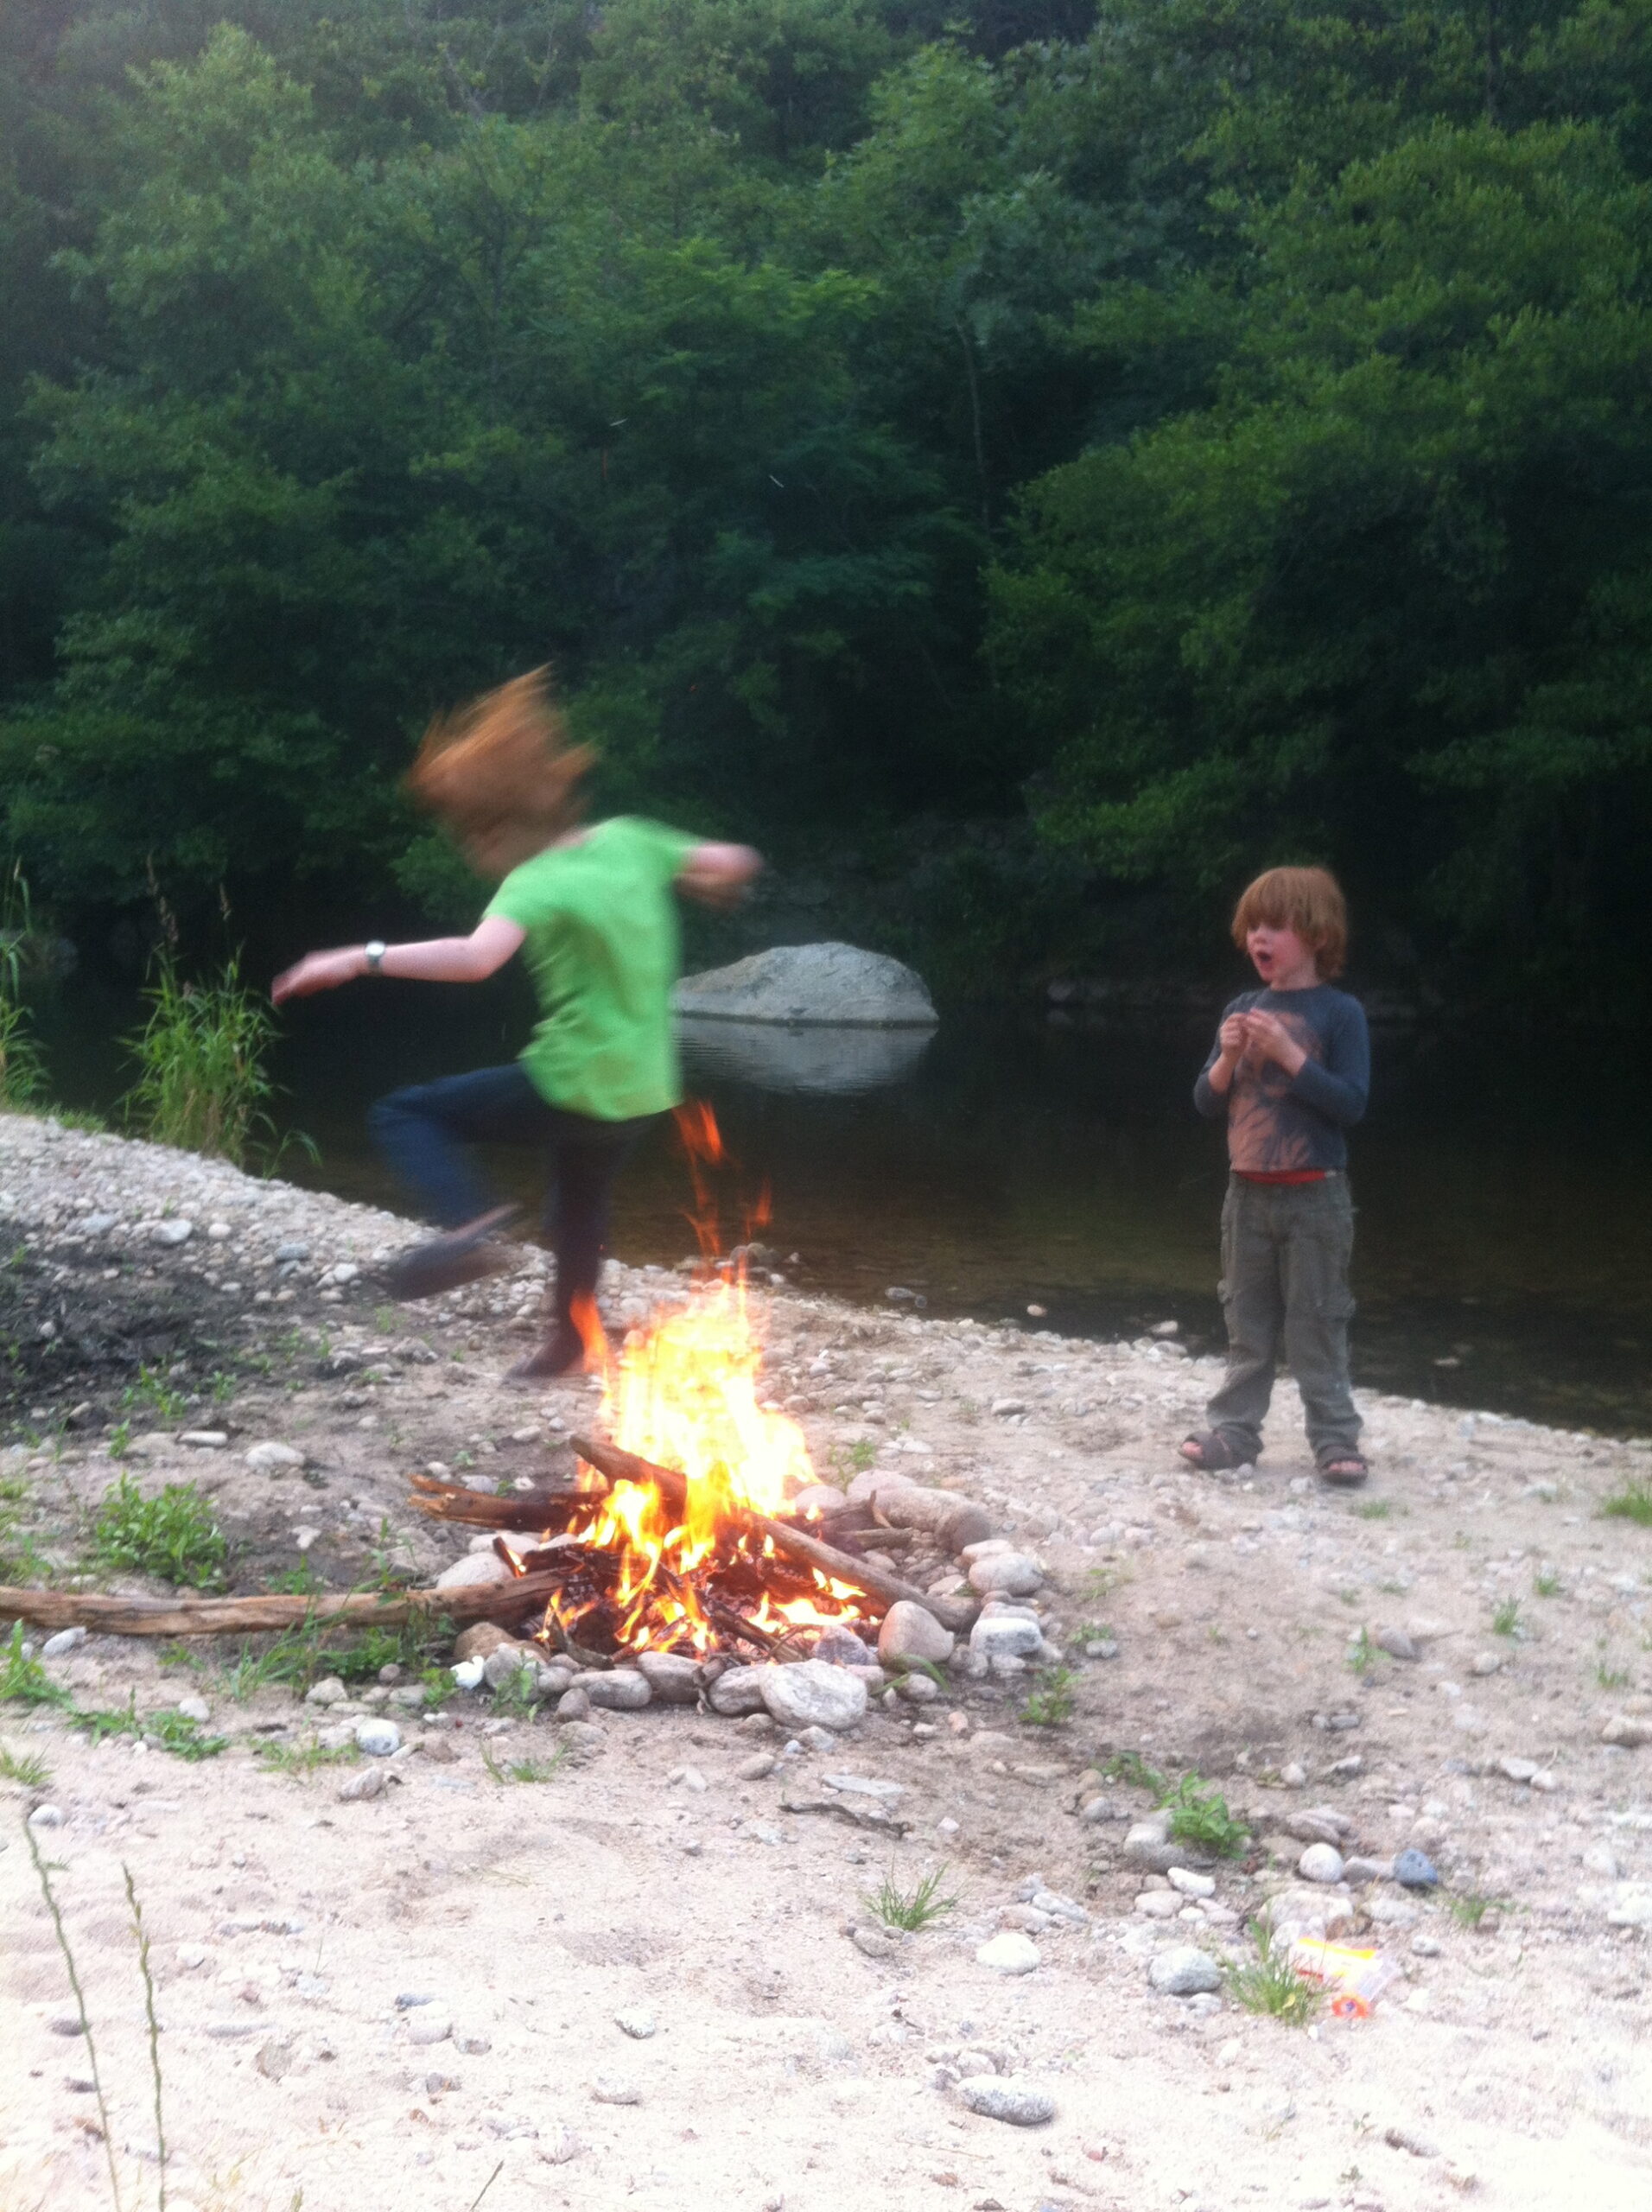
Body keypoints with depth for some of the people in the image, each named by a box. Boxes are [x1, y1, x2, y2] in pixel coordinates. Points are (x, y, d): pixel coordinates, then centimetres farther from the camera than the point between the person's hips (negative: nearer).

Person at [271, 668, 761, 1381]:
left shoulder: (537, 884, -20)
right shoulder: (628, 840, 0)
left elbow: (476, 957, -39)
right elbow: (735, 862, 11)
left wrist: (360, 959, -37)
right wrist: (701, 883, 31)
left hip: (571, 1088, -8)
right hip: (643, 1092, 8)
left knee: (402, 1114, 1)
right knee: (580, 1202, 32)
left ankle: (469, 1223, -21)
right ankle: (569, 1342, 48)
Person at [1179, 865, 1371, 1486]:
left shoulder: (1339, 1013, -8)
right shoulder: (1241, 1010, 6)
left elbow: (1351, 1103, -16)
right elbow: (1207, 1102, 8)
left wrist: (1288, 1053, -22)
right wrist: (1228, 1057, -12)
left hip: (1314, 1197, -5)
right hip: (1248, 1194, 5)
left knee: (1316, 1325, 0)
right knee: (1247, 1323, 12)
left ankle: (1336, 1440, 8)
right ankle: (1234, 1432, 18)